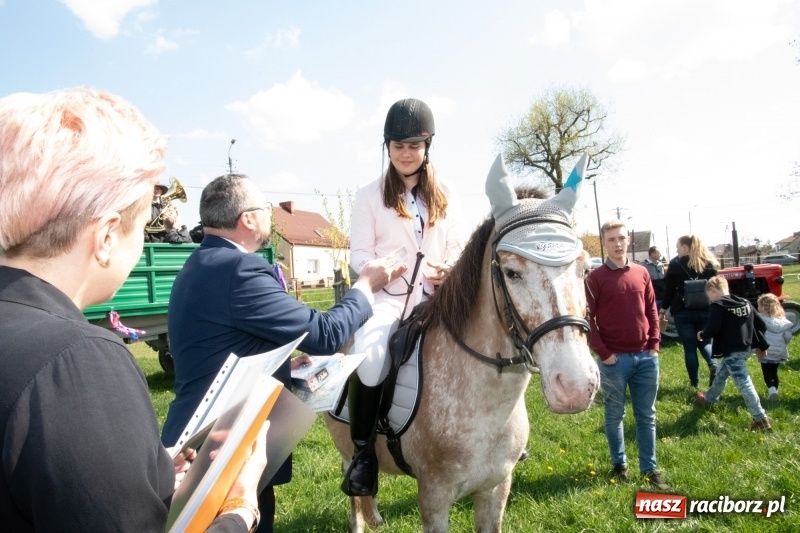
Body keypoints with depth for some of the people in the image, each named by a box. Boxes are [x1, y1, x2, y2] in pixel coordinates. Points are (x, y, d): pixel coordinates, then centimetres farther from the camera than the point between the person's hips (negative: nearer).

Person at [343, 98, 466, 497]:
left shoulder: (446, 195, 14)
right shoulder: (370, 195, 7)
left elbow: (458, 247, 13)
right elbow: (359, 253, 1)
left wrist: (450, 271, -10)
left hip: (435, 295, 3)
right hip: (387, 294, -2)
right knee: (368, 357, -31)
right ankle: (362, 451, -9)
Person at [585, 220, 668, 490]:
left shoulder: (641, 273, 8)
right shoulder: (595, 278, -6)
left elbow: (652, 311, 11)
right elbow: (587, 318, -8)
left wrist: (654, 345, 3)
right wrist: (602, 352, -12)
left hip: (646, 357, 4)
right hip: (615, 359, -4)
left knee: (647, 416, 12)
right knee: (615, 415, 10)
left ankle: (649, 469, 23)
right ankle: (619, 465, 26)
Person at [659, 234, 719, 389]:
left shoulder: (675, 264, -2)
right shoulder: (710, 263, 6)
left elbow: (669, 290, -2)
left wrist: (663, 309, 7)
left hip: (683, 312, -3)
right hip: (706, 310, 3)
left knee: (690, 348, 6)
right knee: (704, 341, 21)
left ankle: (695, 384, 9)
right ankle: (713, 365, -8)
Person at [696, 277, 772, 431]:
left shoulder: (718, 306, -14)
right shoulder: (745, 303, 10)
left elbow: (713, 329, -20)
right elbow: (760, 324, 12)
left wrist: (702, 334, 1)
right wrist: (761, 345, 20)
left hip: (731, 352, -9)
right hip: (744, 348, 9)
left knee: (743, 383, -7)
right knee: (721, 375, 26)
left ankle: (760, 418, -7)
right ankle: (709, 398, 45)